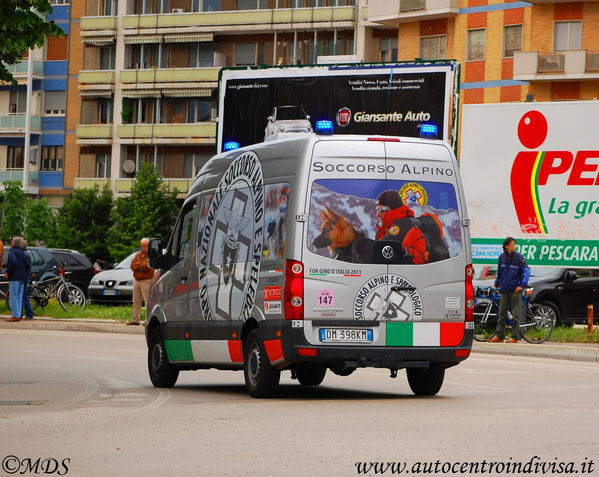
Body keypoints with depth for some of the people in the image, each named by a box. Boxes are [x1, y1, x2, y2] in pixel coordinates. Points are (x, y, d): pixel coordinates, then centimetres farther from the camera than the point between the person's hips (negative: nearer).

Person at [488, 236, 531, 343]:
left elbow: (526, 272, -7)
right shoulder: (502, 257, 9)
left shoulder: (519, 258, -4)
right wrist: (496, 283, 23)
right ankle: (499, 336, 12)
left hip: (515, 290, -5)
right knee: (501, 313, 7)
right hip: (504, 290, 5)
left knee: (516, 314, -3)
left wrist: (522, 285, -17)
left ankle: (515, 337, -1)